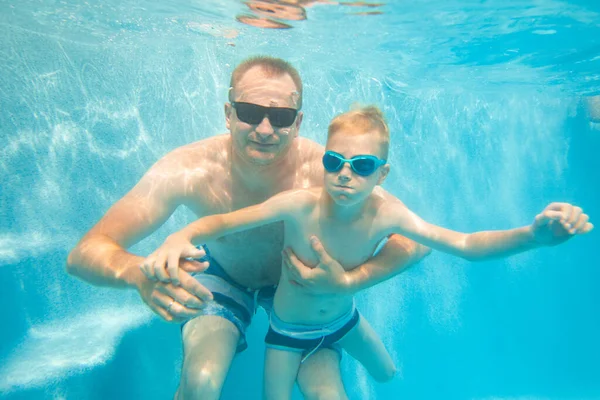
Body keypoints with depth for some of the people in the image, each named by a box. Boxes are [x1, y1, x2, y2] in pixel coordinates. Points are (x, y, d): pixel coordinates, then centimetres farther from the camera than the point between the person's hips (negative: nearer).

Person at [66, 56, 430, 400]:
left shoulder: (326, 172, -33)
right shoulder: (189, 169, -32)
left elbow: (416, 242, -25)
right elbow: (84, 254, -32)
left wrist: (348, 281, -41)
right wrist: (141, 273, -54)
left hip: (300, 283, 1)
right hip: (224, 278, 0)